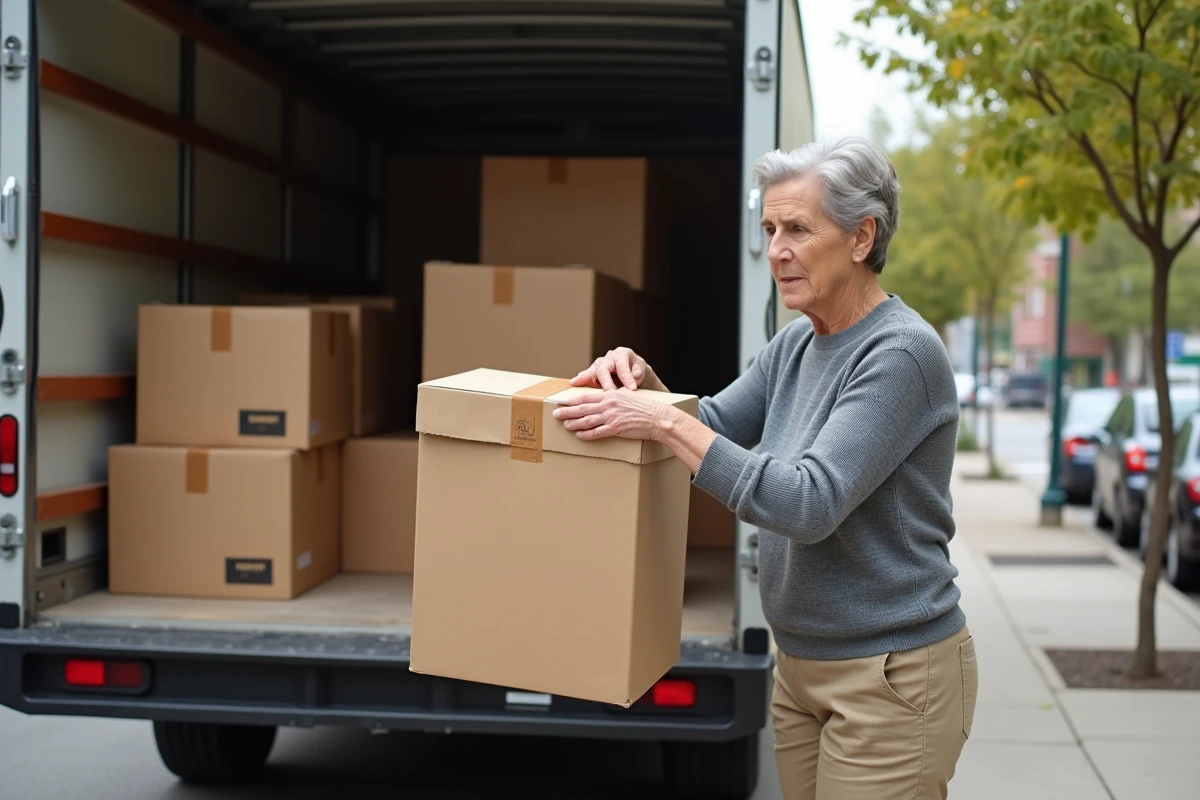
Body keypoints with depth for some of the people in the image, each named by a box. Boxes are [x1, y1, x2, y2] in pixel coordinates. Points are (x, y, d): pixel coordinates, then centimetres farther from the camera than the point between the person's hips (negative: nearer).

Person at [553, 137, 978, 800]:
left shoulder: (903, 353, -19)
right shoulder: (795, 345, 6)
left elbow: (809, 504, -28)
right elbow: (710, 431, 15)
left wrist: (664, 423, -27)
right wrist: (643, 383, -5)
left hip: (892, 676, -8)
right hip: (800, 665, 8)